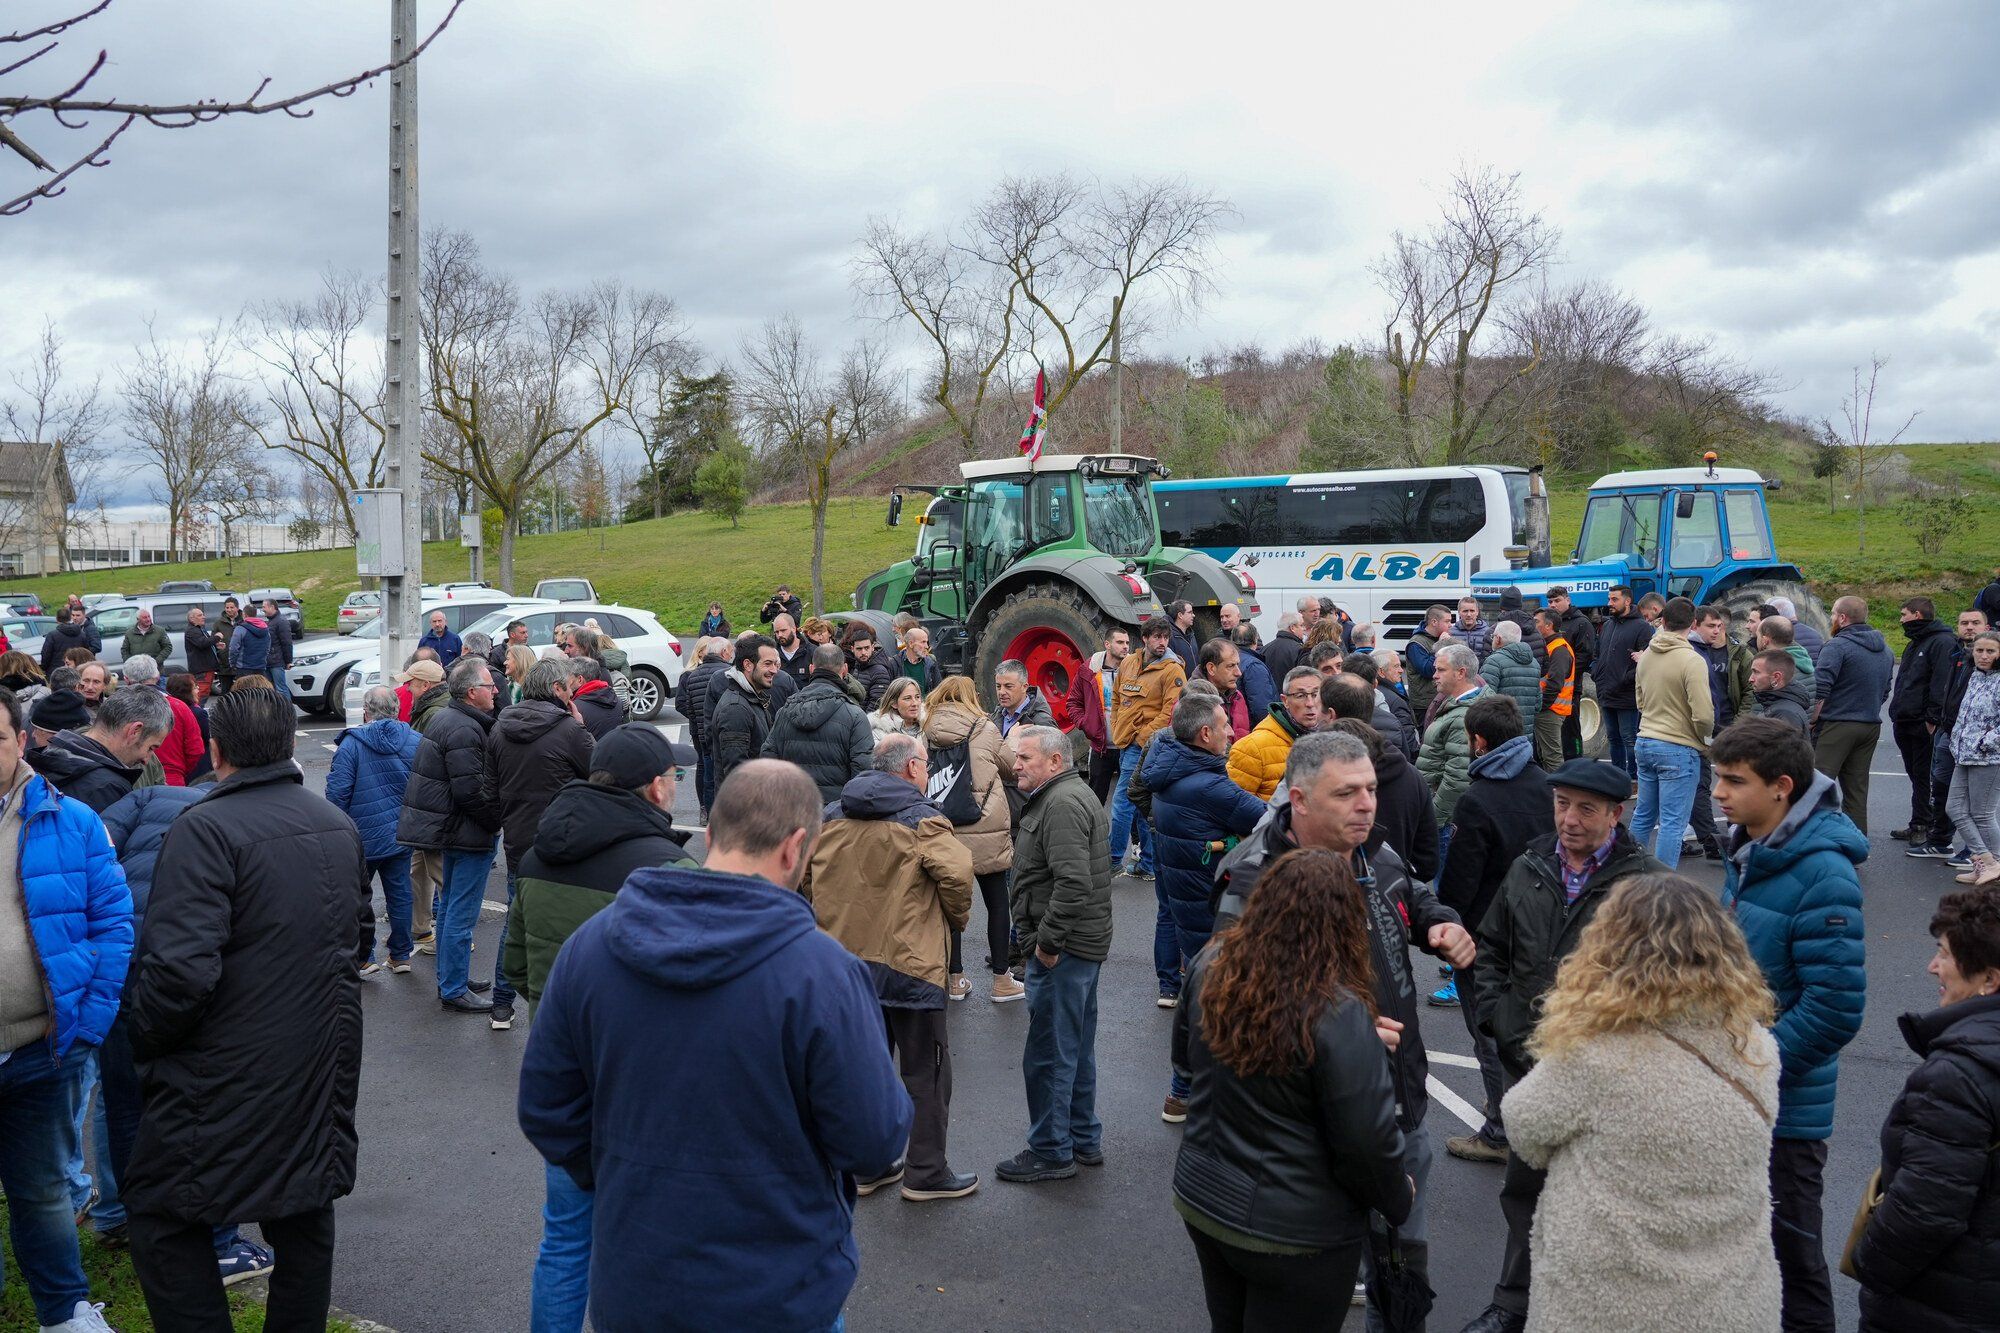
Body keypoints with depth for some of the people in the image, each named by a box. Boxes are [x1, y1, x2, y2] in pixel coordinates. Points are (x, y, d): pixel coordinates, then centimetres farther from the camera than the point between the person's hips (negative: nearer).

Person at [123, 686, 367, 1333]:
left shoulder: (205, 828, -17)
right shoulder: (339, 825, 8)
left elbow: (180, 967, -24)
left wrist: (144, 1038, -8)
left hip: (230, 1074, -7)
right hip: (325, 1062, 7)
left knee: (164, 1218, 7)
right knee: (306, 1212, 17)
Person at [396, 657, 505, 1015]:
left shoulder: (445, 718, 12)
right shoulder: (465, 730, -22)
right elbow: (471, 791, -25)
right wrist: (498, 822, -13)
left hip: (449, 831, 11)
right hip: (468, 835, -11)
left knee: (449, 907, 20)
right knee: (461, 915, -3)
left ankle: (450, 979, 32)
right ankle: (454, 991, 3)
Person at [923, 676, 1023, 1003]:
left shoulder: (926, 733, 4)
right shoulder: (984, 728, -3)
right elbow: (1012, 767, 8)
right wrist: (1011, 742, 26)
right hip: (984, 829, -3)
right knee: (997, 903, 10)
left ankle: (955, 979, 19)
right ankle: (1002, 981, 15)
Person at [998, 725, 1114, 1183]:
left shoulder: (1062, 804, -18)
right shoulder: (1075, 794, 17)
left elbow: (1072, 882, -29)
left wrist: (1047, 941, -21)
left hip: (1063, 952, -11)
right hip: (1084, 942, 11)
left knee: (1048, 1055, -1)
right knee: (1077, 1049, 19)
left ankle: (1051, 1152, 9)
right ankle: (1085, 1140, 30)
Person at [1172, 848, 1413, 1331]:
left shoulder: (1209, 966, -10)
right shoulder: (1338, 1012, -28)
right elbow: (1367, 1142, -20)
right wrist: (1399, 1202, -1)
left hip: (1199, 1201, 5)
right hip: (1296, 1235, -5)